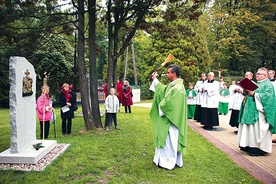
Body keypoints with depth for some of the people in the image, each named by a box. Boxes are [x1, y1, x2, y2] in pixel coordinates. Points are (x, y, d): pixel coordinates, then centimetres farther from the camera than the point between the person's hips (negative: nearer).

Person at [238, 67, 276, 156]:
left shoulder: (268, 84, -5)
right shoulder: (256, 83, 21)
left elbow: (267, 96, -19)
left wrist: (253, 94, -20)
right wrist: (247, 92, 1)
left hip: (259, 111, -8)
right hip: (252, 110, 9)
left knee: (258, 129, -7)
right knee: (251, 129, 10)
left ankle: (260, 148, 1)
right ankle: (250, 145, 18)